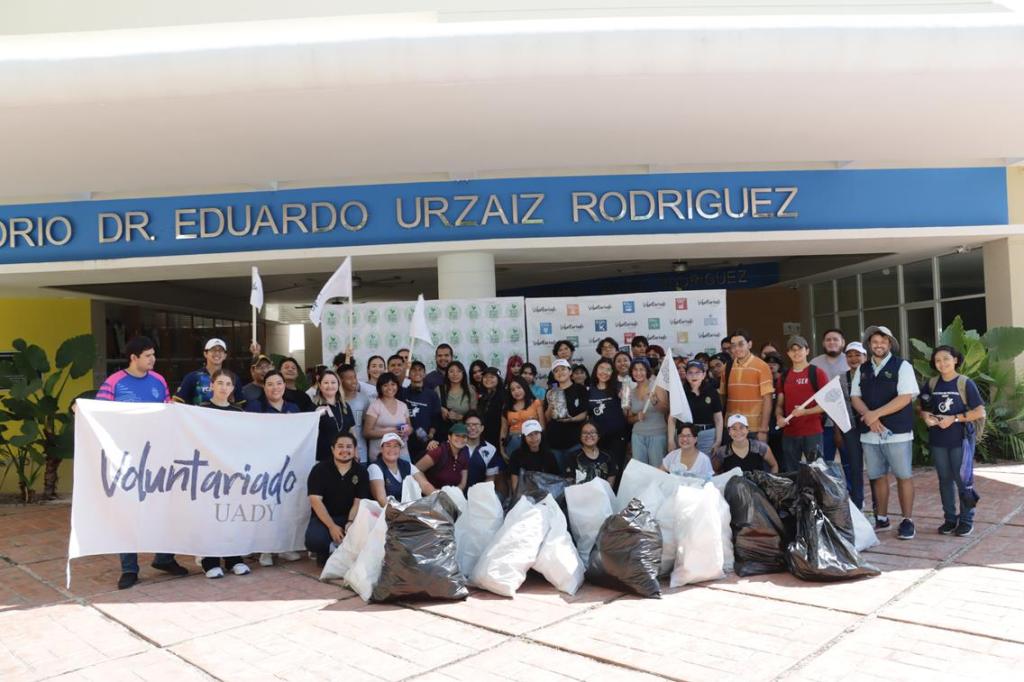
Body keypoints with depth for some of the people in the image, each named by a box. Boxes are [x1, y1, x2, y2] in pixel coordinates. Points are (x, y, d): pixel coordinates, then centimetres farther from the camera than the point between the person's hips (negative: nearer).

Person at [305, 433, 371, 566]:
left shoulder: (361, 472, 1)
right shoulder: (319, 469, -5)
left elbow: (359, 502, -4)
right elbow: (315, 501, -13)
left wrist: (351, 522, -23)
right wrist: (332, 526, -21)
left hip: (349, 517, 2)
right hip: (323, 517, -1)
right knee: (314, 541, -32)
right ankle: (325, 555, 5)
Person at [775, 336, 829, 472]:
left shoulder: (817, 373, -2)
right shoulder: (784, 376, 12)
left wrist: (806, 411, -19)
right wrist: (779, 417, -5)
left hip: (812, 433, -4)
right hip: (789, 433, 5)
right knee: (790, 473, 11)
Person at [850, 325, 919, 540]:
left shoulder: (902, 366, -3)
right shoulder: (862, 369, 12)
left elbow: (905, 398, -12)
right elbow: (855, 397, 7)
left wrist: (876, 413, -16)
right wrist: (868, 415, -12)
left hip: (897, 432, -4)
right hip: (869, 432, 5)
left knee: (903, 476, 0)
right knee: (877, 477, 12)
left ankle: (907, 521, 11)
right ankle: (881, 519, 23)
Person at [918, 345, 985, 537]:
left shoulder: (965, 383, -5)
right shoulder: (931, 384, 7)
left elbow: (980, 412, -9)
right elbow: (924, 408, 17)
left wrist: (954, 418, -17)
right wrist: (927, 417, -4)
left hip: (960, 439, -4)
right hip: (938, 441, 4)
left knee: (962, 479, 0)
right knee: (945, 479, 11)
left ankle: (966, 520, 13)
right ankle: (949, 518, 22)